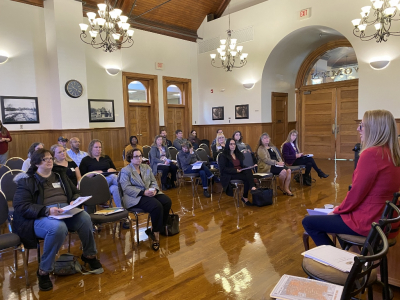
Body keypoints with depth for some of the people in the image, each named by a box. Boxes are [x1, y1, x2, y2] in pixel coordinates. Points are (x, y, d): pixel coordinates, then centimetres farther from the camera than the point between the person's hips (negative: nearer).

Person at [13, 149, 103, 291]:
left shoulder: (60, 175, 21)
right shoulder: (27, 180, 5)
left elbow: (75, 192, 25)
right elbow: (21, 206, -6)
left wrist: (74, 201, 0)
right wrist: (47, 210, -20)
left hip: (66, 211, 4)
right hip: (41, 216, -4)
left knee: (85, 218, -29)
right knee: (58, 227, -39)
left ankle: (89, 255, -4)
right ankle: (44, 271, -18)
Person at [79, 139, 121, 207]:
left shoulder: (106, 158, 24)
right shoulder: (85, 160, 15)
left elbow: (115, 171, 24)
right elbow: (82, 175, 5)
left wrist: (112, 170, 0)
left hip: (110, 181, 3)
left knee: (115, 189, -37)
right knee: (112, 176, -36)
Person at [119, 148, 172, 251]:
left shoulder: (146, 167, 19)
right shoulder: (125, 171, 0)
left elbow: (154, 181, 15)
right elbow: (126, 188, -12)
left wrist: (154, 189, -9)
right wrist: (143, 192, -21)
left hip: (150, 193, 7)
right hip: (135, 197, -6)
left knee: (167, 201, -20)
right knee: (157, 206, -31)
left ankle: (154, 230, -7)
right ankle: (156, 234, -11)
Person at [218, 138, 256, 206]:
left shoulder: (239, 154, 19)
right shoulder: (223, 156, -1)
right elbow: (223, 169, -10)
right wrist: (236, 170, -19)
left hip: (241, 172, 6)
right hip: (229, 175, -5)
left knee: (248, 172, -29)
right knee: (247, 178, -29)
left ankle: (253, 188, -42)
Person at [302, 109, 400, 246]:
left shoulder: (371, 154, -23)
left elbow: (356, 193, -19)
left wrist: (338, 210, -1)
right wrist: (341, 207, 12)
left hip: (368, 223, -9)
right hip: (385, 219, 9)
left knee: (308, 222, 0)